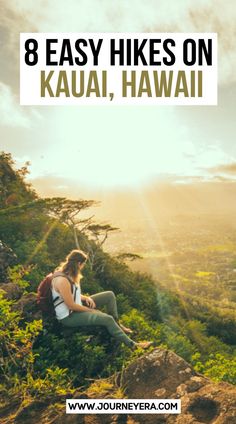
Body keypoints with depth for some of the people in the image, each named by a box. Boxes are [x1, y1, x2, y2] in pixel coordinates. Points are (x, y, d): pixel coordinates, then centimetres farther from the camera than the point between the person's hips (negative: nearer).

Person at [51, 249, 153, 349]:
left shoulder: (68, 273, 2)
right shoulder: (62, 280, -28)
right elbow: (71, 306, -26)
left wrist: (86, 298, -4)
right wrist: (91, 310, -13)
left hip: (77, 306, 10)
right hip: (68, 316, -10)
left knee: (109, 295, 4)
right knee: (107, 319, -20)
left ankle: (116, 324, 17)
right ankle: (132, 344, -5)